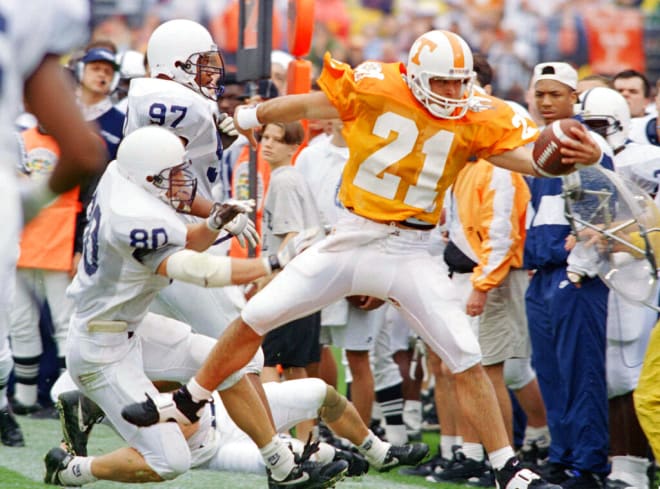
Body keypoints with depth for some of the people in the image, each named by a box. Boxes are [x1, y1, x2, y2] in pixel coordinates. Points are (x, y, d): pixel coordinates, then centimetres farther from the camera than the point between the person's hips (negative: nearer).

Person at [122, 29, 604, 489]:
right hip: (352, 239, 0)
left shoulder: (475, 118, -9)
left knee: (468, 361, -6)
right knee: (254, 319, 3)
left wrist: (573, 154, -42)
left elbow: (527, 153, -20)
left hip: (410, 254, 0)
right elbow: (308, 106, 3)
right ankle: (187, 404, 25)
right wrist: (252, 116, 17)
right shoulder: (376, 87, -12)